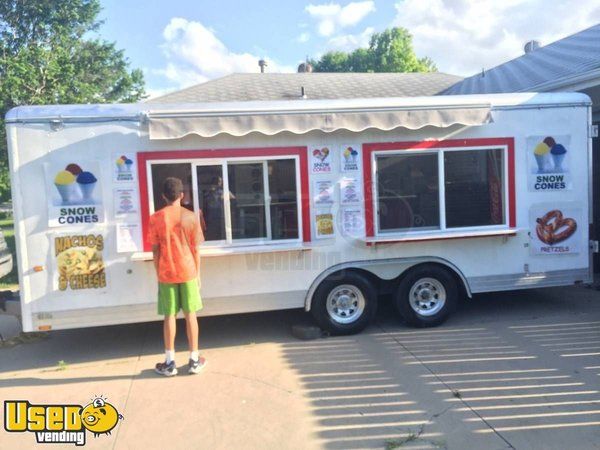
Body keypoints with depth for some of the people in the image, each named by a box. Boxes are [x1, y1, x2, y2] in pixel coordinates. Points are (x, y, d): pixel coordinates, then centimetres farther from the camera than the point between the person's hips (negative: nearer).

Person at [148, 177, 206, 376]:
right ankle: (194, 360, 13)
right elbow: (195, 249, -1)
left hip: (166, 274, 0)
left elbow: (155, 250, -2)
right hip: (188, 272, 0)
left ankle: (169, 363, 13)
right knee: (190, 314, 7)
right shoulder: (190, 217, -4)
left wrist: (159, 274, 8)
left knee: (169, 316, 7)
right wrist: (197, 274, 8)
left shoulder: (155, 219, -5)